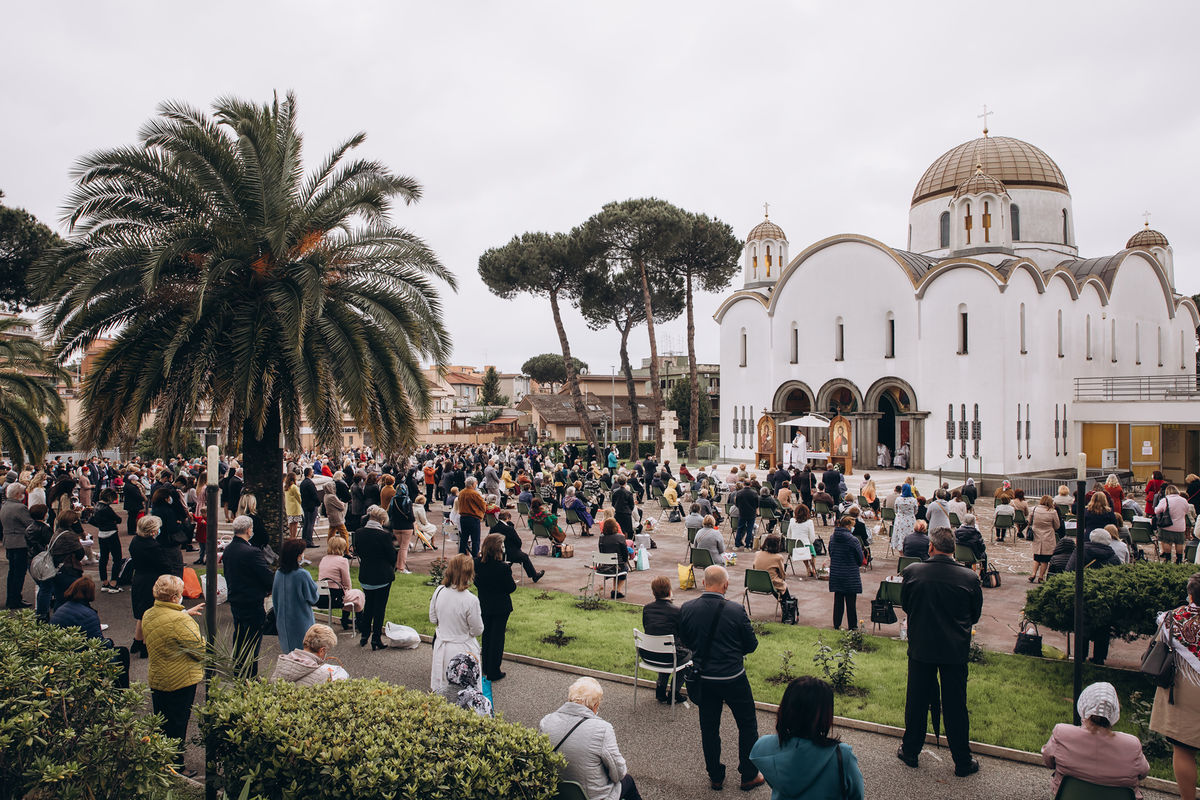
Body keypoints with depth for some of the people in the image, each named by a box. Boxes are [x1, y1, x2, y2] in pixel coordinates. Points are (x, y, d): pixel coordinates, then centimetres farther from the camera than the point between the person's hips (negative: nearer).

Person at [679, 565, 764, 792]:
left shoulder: (687, 609, -10)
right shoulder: (735, 610, -19)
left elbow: (685, 641, 4)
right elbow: (752, 645, -7)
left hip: (703, 678, 3)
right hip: (733, 678, -3)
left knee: (709, 728, 17)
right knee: (748, 725, 17)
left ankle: (716, 777, 29)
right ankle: (749, 775, 29)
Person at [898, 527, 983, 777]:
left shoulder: (912, 572, -12)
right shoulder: (970, 578, -13)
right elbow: (975, 615, 1)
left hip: (920, 647, 0)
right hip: (955, 651, 0)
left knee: (916, 702, 14)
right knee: (955, 707, 11)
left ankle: (910, 752, 28)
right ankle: (963, 762, 24)